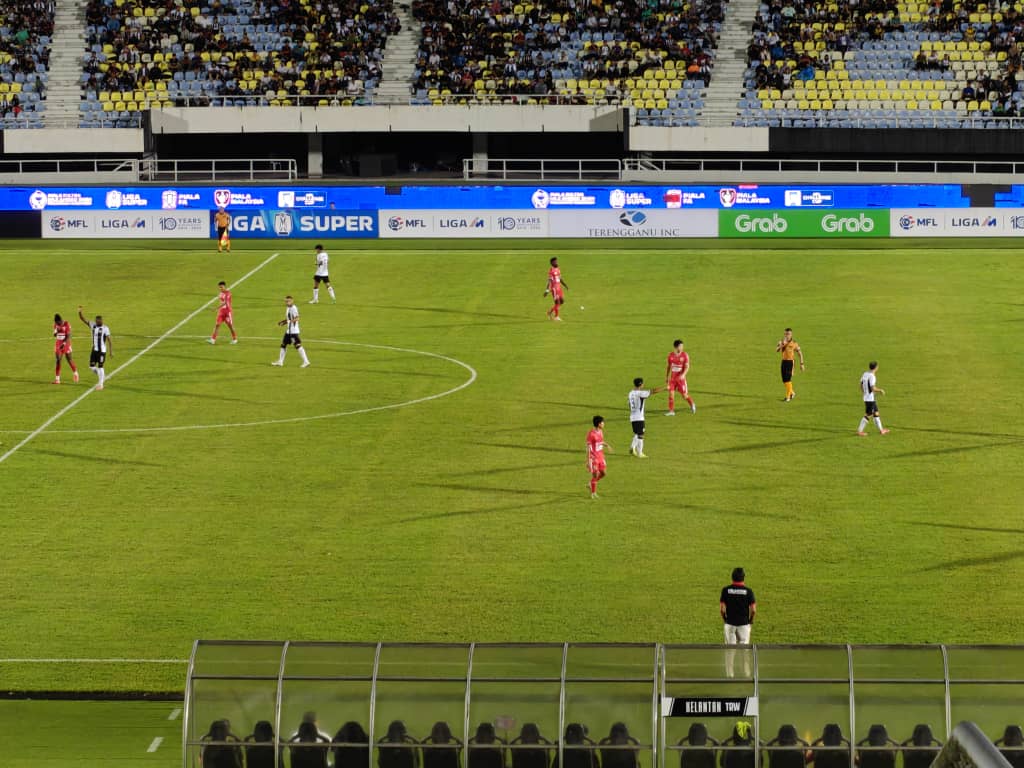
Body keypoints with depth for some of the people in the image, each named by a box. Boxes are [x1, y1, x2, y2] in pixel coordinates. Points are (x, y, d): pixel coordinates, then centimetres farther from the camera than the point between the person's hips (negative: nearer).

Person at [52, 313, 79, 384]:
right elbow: (54, 335, 9)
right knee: (58, 360, -1)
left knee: (69, 360, 3)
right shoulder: (56, 325, 2)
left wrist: (63, 344, -27)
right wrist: (56, 332, -14)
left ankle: (75, 373, 28)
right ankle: (57, 379, -1)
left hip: (66, 344, -4)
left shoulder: (67, 324, -15)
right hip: (58, 344, 4)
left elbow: (68, 336, -17)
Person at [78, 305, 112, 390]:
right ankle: (102, 377, 28)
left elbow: (109, 340, -9)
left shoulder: (105, 328, -10)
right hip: (94, 350, 5)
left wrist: (111, 351, -12)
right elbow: (83, 319, 1)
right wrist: (80, 312, -15)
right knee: (91, 367, 4)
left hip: (102, 351, -5)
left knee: (100, 367, -1)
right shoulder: (93, 325, 4)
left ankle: (101, 384, 10)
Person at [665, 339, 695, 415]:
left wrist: (683, 374, -28)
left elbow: (687, 367, -10)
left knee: (684, 395, 2)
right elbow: (668, 367, 14)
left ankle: (692, 405, 30)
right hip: (672, 378, 3)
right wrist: (666, 377, 17)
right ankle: (671, 411, 2)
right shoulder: (671, 355, 3)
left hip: (681, 378, -3)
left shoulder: (685, 355, -7)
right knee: (671, 394, -5)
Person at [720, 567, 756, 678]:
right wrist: (751, 620, 9)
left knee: (730, 649, 6)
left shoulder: (726, 590, -3)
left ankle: (729, 674, 6)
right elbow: (753, 610, -8)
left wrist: (724, 619, 9)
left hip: (729, 623, 1)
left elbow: (721, 609, -6)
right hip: (744, 623, -1)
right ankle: (747, 674, 8)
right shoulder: (748, 591, -6)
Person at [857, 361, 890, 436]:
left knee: (876, 413, 16)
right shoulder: (872, 376, -20)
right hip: (870, 399, -9)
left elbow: (861, 385, 13)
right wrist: (880, 390, -7)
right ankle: (860, 430, 2)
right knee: (868, 415, -1)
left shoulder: (864, 374, 6)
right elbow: (873, 388, -23)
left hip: (866, 397, 9)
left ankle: (881, 429, 23)